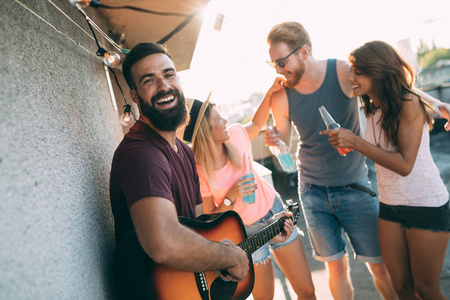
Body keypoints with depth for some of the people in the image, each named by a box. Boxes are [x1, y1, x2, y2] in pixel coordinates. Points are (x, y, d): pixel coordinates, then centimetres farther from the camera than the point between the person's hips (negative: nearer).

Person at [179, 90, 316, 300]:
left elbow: (257, 123, 14)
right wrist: (230, 197, -27)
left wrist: (270, 92, 4)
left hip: (275, 211, 4)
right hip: (247, 232, -4)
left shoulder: (235, 135, -11)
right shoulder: (198, 171, -21)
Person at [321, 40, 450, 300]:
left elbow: (404, 164, -23)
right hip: (389, 207, 6)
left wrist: (356, 142, -25)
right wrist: (347, 144, -2)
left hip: (426, 206, -6)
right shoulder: (373, 110, 5)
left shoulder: (409, 103, -16)